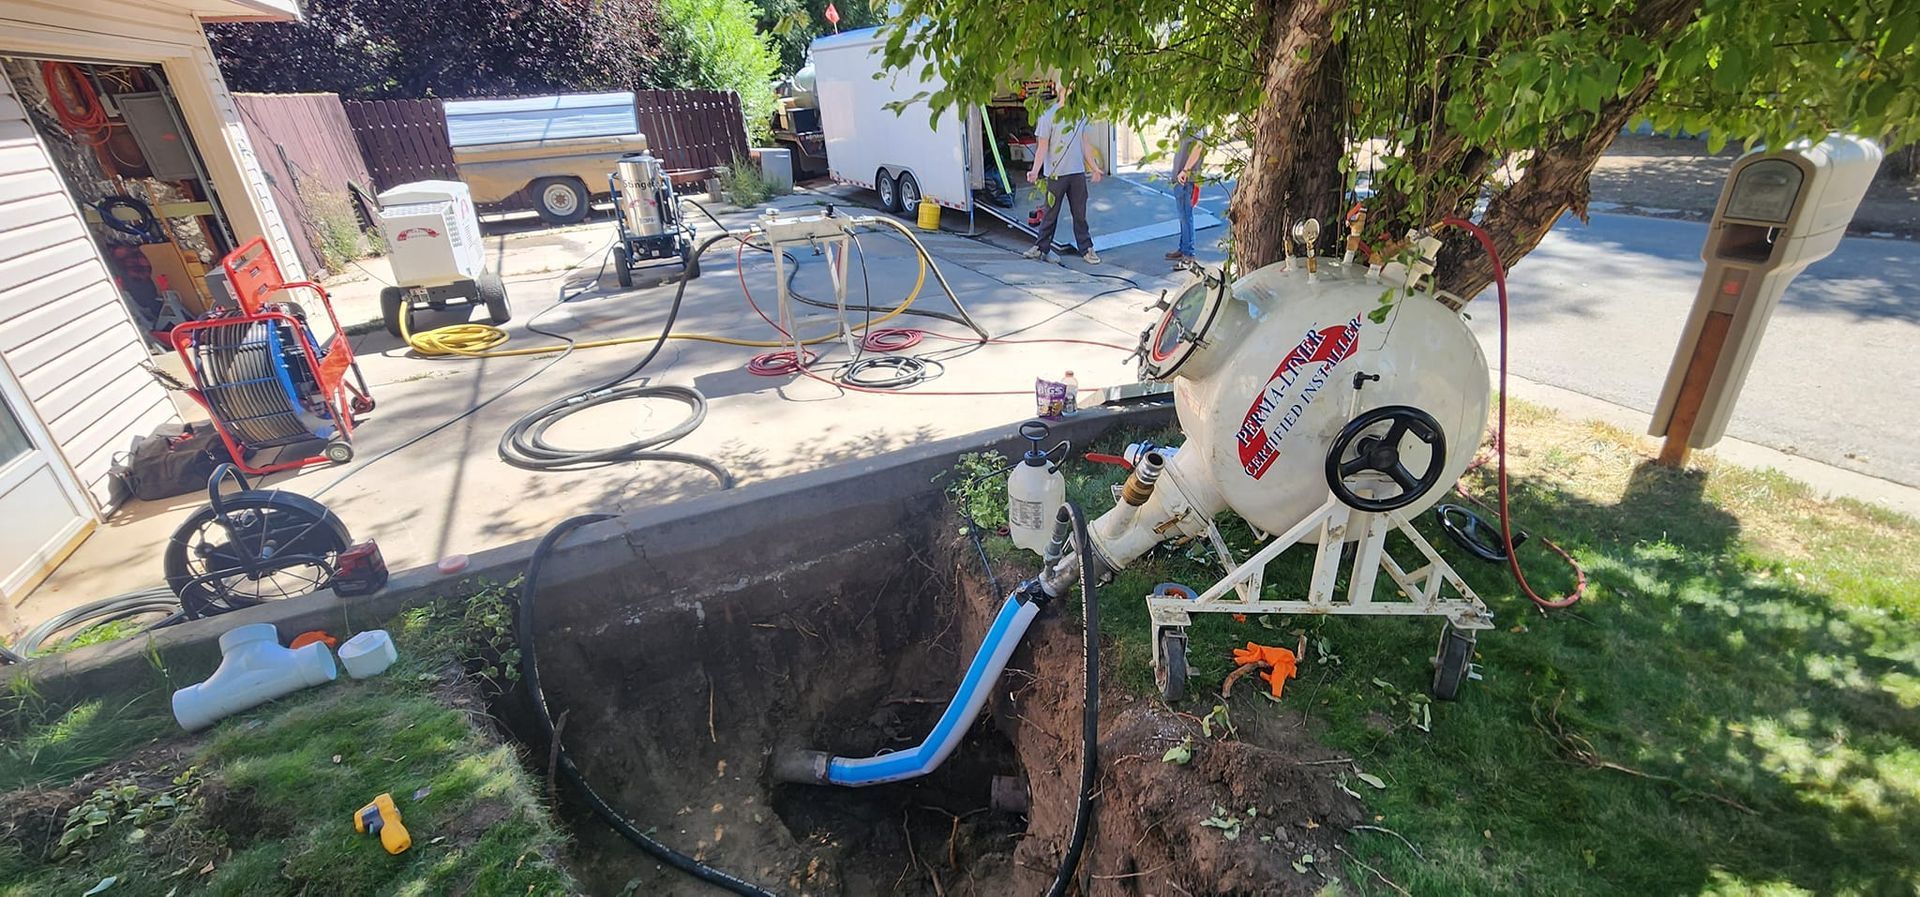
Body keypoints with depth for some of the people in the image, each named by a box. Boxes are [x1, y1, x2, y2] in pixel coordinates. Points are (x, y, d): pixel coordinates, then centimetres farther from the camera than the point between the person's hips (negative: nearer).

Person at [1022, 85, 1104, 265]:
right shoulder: (1048, 115, -8)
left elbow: (1084, 144, 16)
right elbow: (1042, 147, -11)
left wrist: (1095, 168, 18)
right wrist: (1035, 170, -23)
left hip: (1078, 172, 4)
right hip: (1056, 173, -4)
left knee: (1080, 214, 8)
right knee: (1051, 214, 4)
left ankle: (1086, 249, 16)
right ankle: (1040, 248, 16)